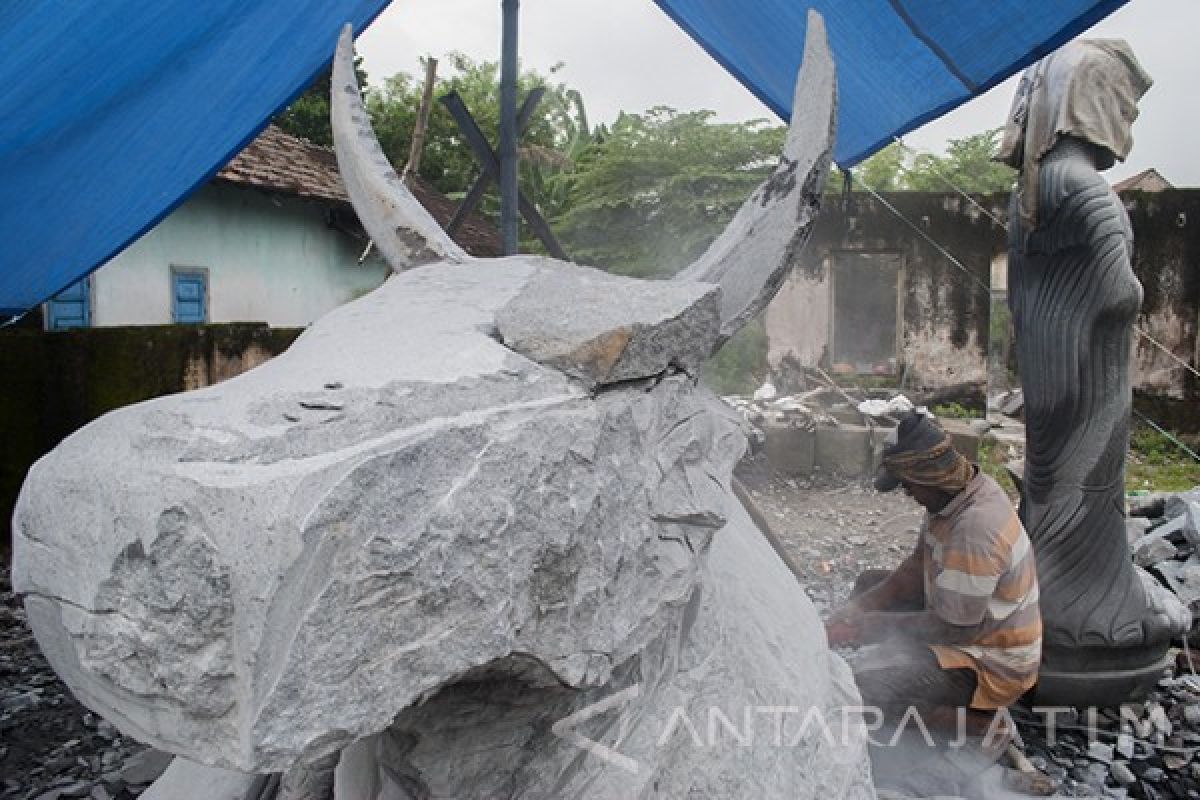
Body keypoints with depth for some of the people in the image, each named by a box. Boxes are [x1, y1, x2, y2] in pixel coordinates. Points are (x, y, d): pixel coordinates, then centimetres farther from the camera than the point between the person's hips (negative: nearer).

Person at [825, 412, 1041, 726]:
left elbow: (953, 628, -27)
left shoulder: (976, 530, -34)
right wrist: (860, 607, -4)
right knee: (870, 583, 17)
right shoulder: (959, 492, -4)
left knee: (867, 683, -28)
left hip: (991, 665, -10)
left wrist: (868, 626, -18)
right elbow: (919, 565, 7)